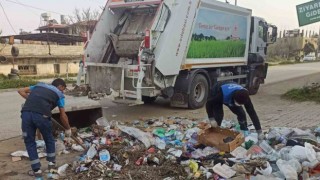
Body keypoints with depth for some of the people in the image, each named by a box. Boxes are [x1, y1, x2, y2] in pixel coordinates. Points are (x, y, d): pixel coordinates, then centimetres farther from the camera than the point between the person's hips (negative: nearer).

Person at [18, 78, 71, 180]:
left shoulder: (39, 85, 32)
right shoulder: (59, 94, 20)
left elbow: (21, 91, 28)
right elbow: (63, 116, 20)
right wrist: (68, 129, 33)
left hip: (26, 113, 3)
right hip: (41, 115, -3)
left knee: (29, 142, 17)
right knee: (49, 139, 22)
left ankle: (37, 171, 20)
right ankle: (51, 166, 31)